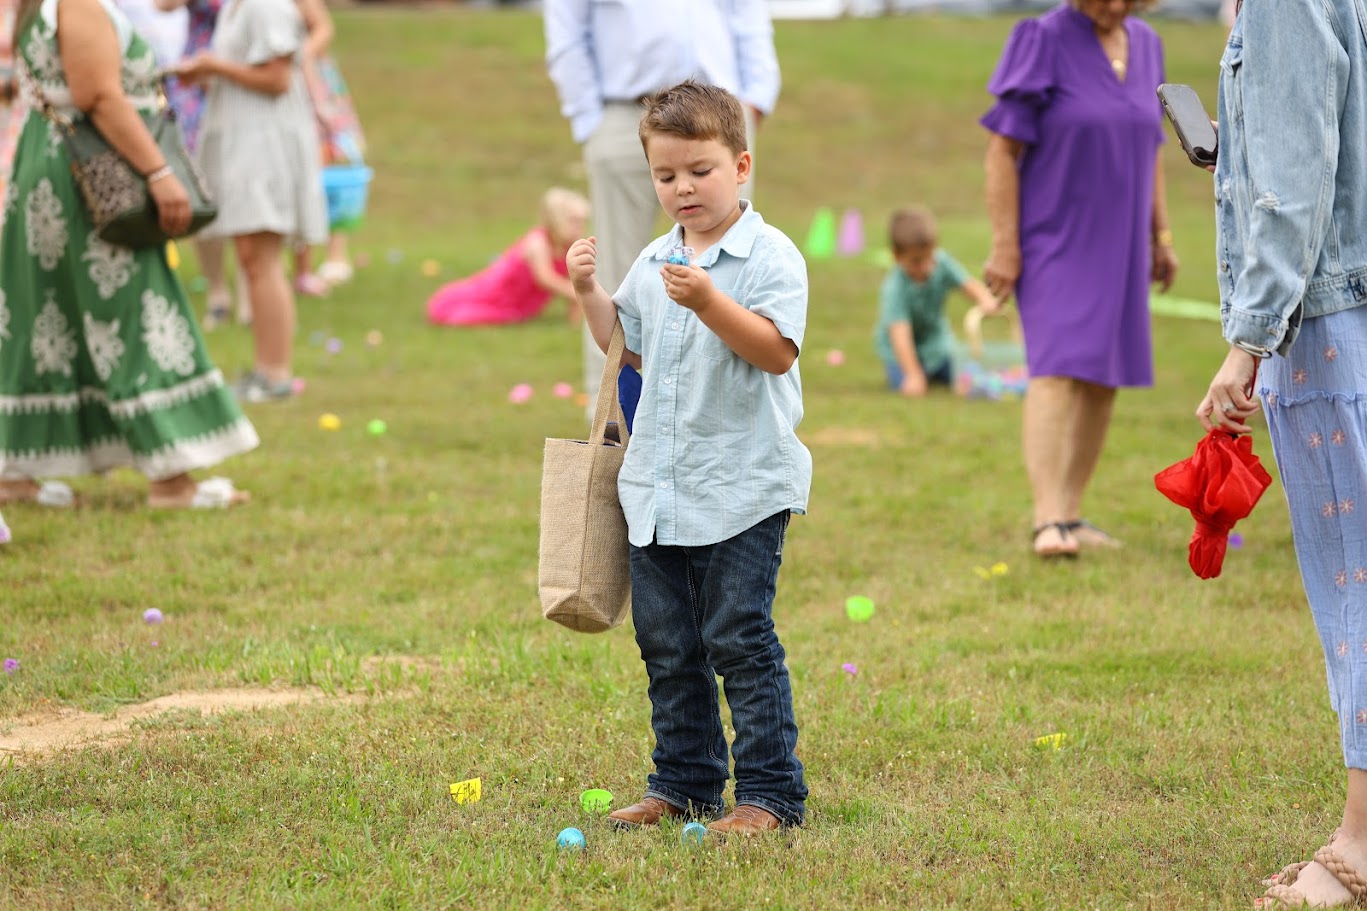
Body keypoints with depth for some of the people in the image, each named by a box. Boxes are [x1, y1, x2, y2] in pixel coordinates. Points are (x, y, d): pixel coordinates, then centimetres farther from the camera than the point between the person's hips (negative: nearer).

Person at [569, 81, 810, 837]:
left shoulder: (770, 256, -9)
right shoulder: (653, 263, 12)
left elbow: (778, 349, -21)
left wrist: (709, 302, -32)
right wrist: (589, 293, 11)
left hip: (744, 487, -7)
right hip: (657, 485, 7)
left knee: (738, 639, -6)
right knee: (665, 642, 12)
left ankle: (770, 791, 1)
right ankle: (683, 781, 23)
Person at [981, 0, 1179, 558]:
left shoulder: (1144, 45, 8)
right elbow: (1002, 148, -11)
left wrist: (1160, 234, 15)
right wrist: (1004, 246, -15)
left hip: (1117, 246, 6)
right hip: (1053, 242, -6)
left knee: (1103, 383, 7)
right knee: (1059, 370, -18)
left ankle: (1070, 515, 16)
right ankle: (1047, 521, -24)